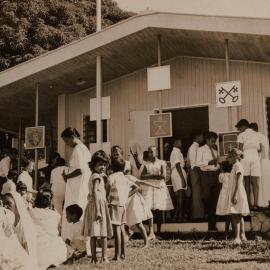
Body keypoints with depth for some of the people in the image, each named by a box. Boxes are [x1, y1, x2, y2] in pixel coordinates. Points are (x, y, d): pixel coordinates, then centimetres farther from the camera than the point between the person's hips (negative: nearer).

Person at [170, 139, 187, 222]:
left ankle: (176, 216, 10)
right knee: (180, 196, -11)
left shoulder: (173, 152, 21)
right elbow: (178, 165, -17)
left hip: (174, 174, 10)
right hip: (179, 174, -10)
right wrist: (182, 178, -20)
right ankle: (180, 216, -13)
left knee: (179, 197, 10)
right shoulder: (177, 152, -9)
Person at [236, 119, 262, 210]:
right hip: (255, 157, 3)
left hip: (246, 157, -3)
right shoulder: (257, 134, 13)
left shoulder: (242, 135, 0)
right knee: (255, 183, -1)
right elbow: (260, 149, 10)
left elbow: (240, 149, -7)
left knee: (247, 182, 4)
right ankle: (255, 204, -10)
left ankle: (249, 204, 3)